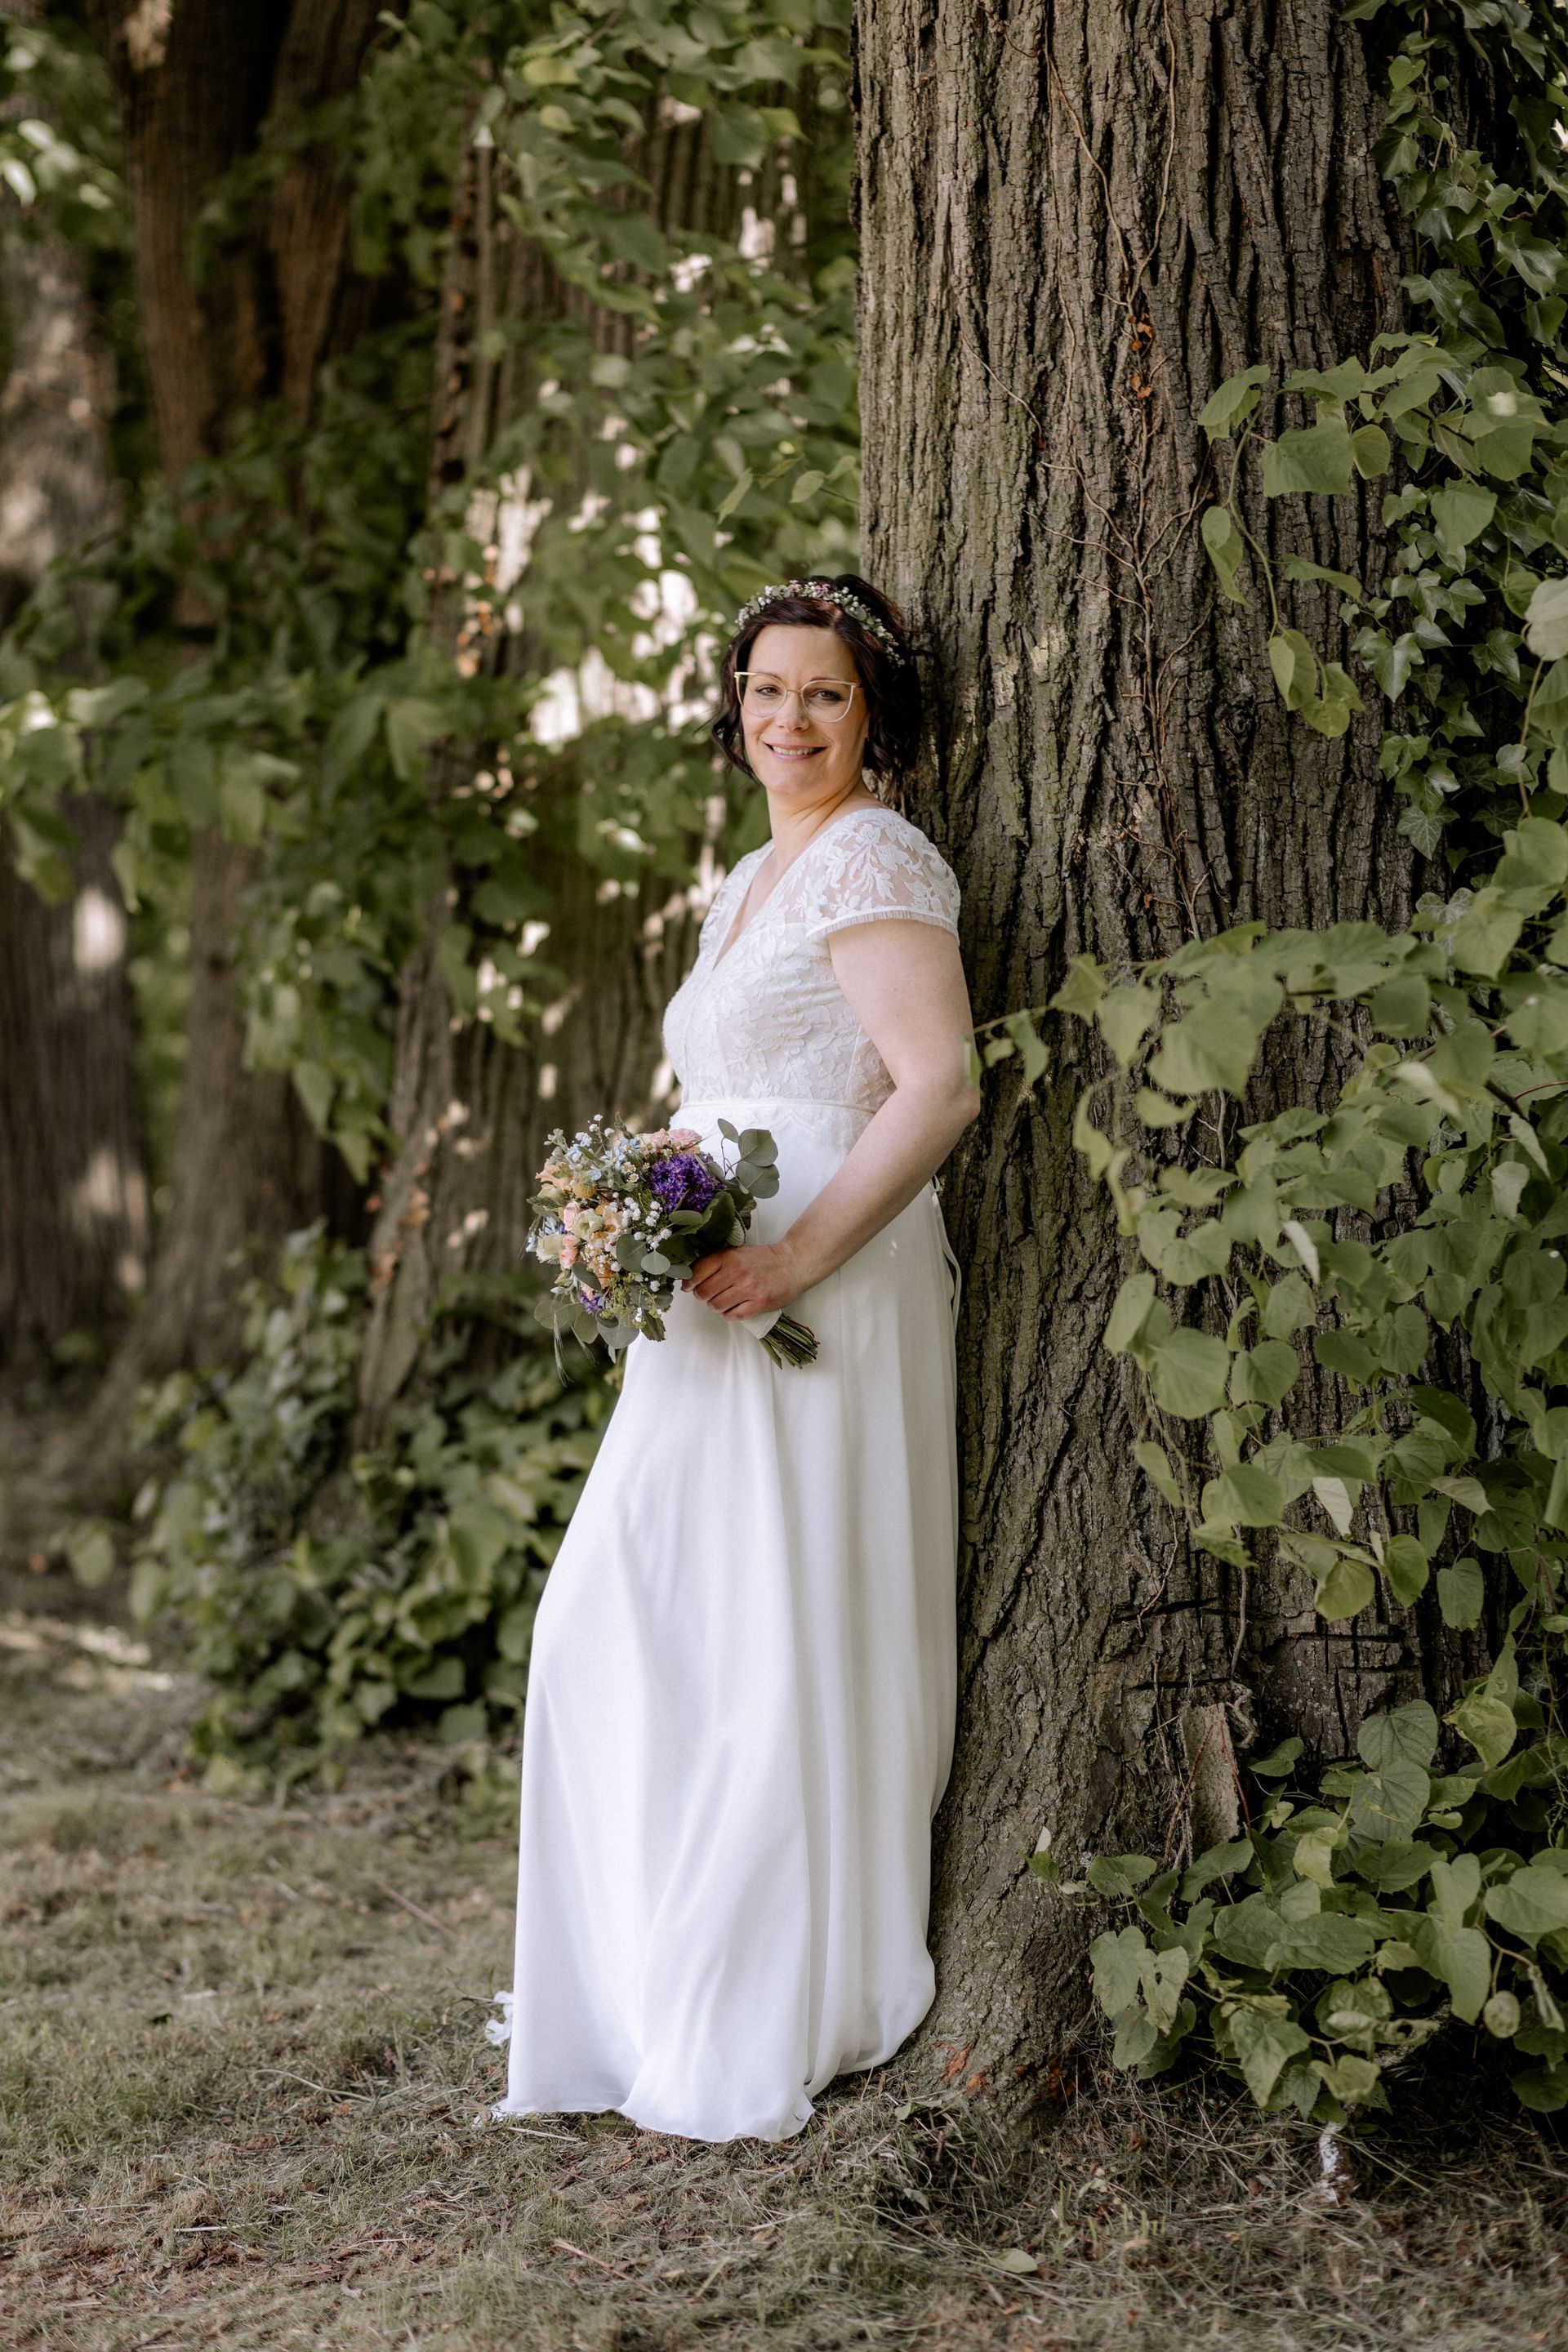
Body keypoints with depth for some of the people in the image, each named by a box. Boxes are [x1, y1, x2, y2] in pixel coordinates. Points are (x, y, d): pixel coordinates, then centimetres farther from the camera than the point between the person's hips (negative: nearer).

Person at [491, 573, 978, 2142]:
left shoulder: (872, 861, -9)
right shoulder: (753, 878, 20)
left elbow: (939, 1087, -19)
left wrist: (796, 1253, -24)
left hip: (823, 1304, -10)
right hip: (721, 1306, 10)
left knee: (784, 1643, -4)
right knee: (629, 1630, 11)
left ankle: (779, 2031, 7)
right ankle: (668, 1993, 23)